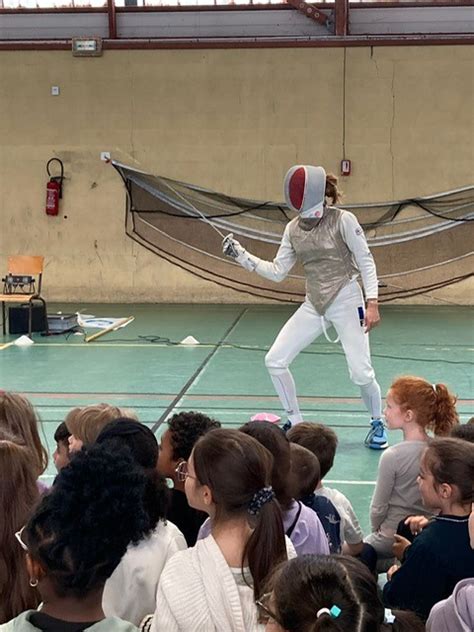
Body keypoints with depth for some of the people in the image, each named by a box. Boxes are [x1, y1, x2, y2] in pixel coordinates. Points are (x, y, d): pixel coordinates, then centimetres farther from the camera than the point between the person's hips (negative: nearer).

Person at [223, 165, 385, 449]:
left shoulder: (343, 220, -14)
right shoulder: (293, 228, 3)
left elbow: (366, 262, -10)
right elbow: (277, 272, 7)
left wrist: (372, 303, -18)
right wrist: (241, 255, -2)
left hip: (347, 303, -6)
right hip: (314, 306, 6)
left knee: (361, 373, -9)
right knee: (275, 361, -3)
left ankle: (377, 423, 21)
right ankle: (296, 423, 14)